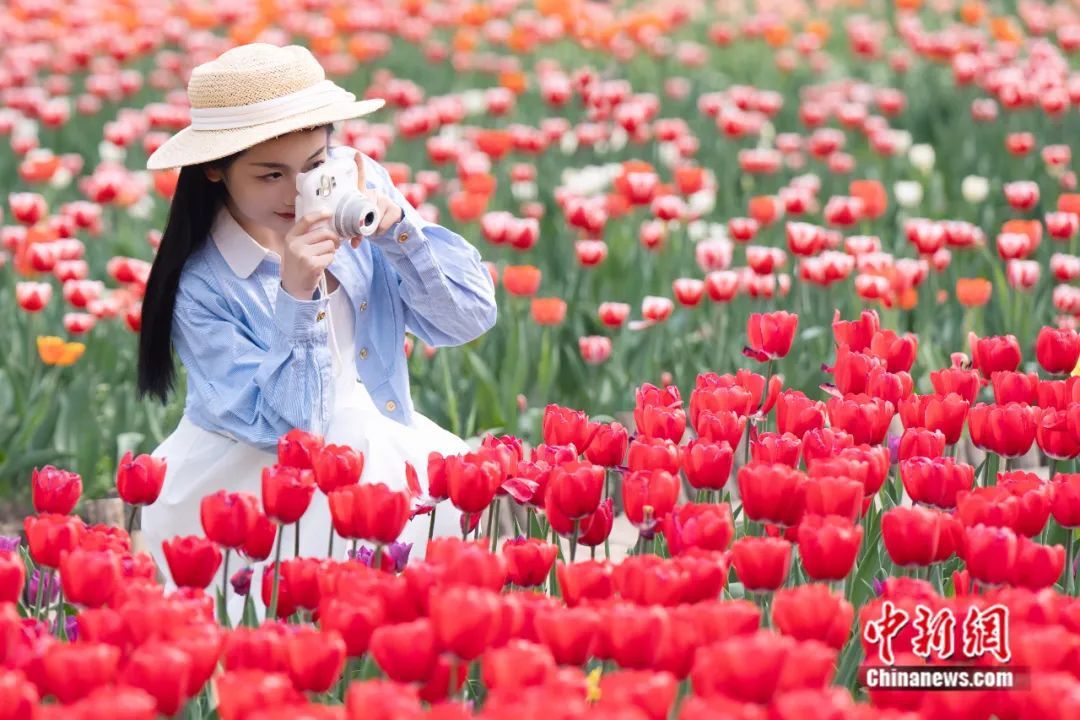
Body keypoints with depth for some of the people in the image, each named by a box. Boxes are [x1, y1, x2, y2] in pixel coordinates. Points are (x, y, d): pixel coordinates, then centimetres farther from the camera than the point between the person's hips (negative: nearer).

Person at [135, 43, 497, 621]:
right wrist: (295, 295, -31)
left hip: (384, 448, 5)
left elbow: (471, 318, -5)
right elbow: (285, 427, -20)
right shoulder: (201, 286, -16)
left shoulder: (361, 194, -5)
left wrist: (398, 230, -21)